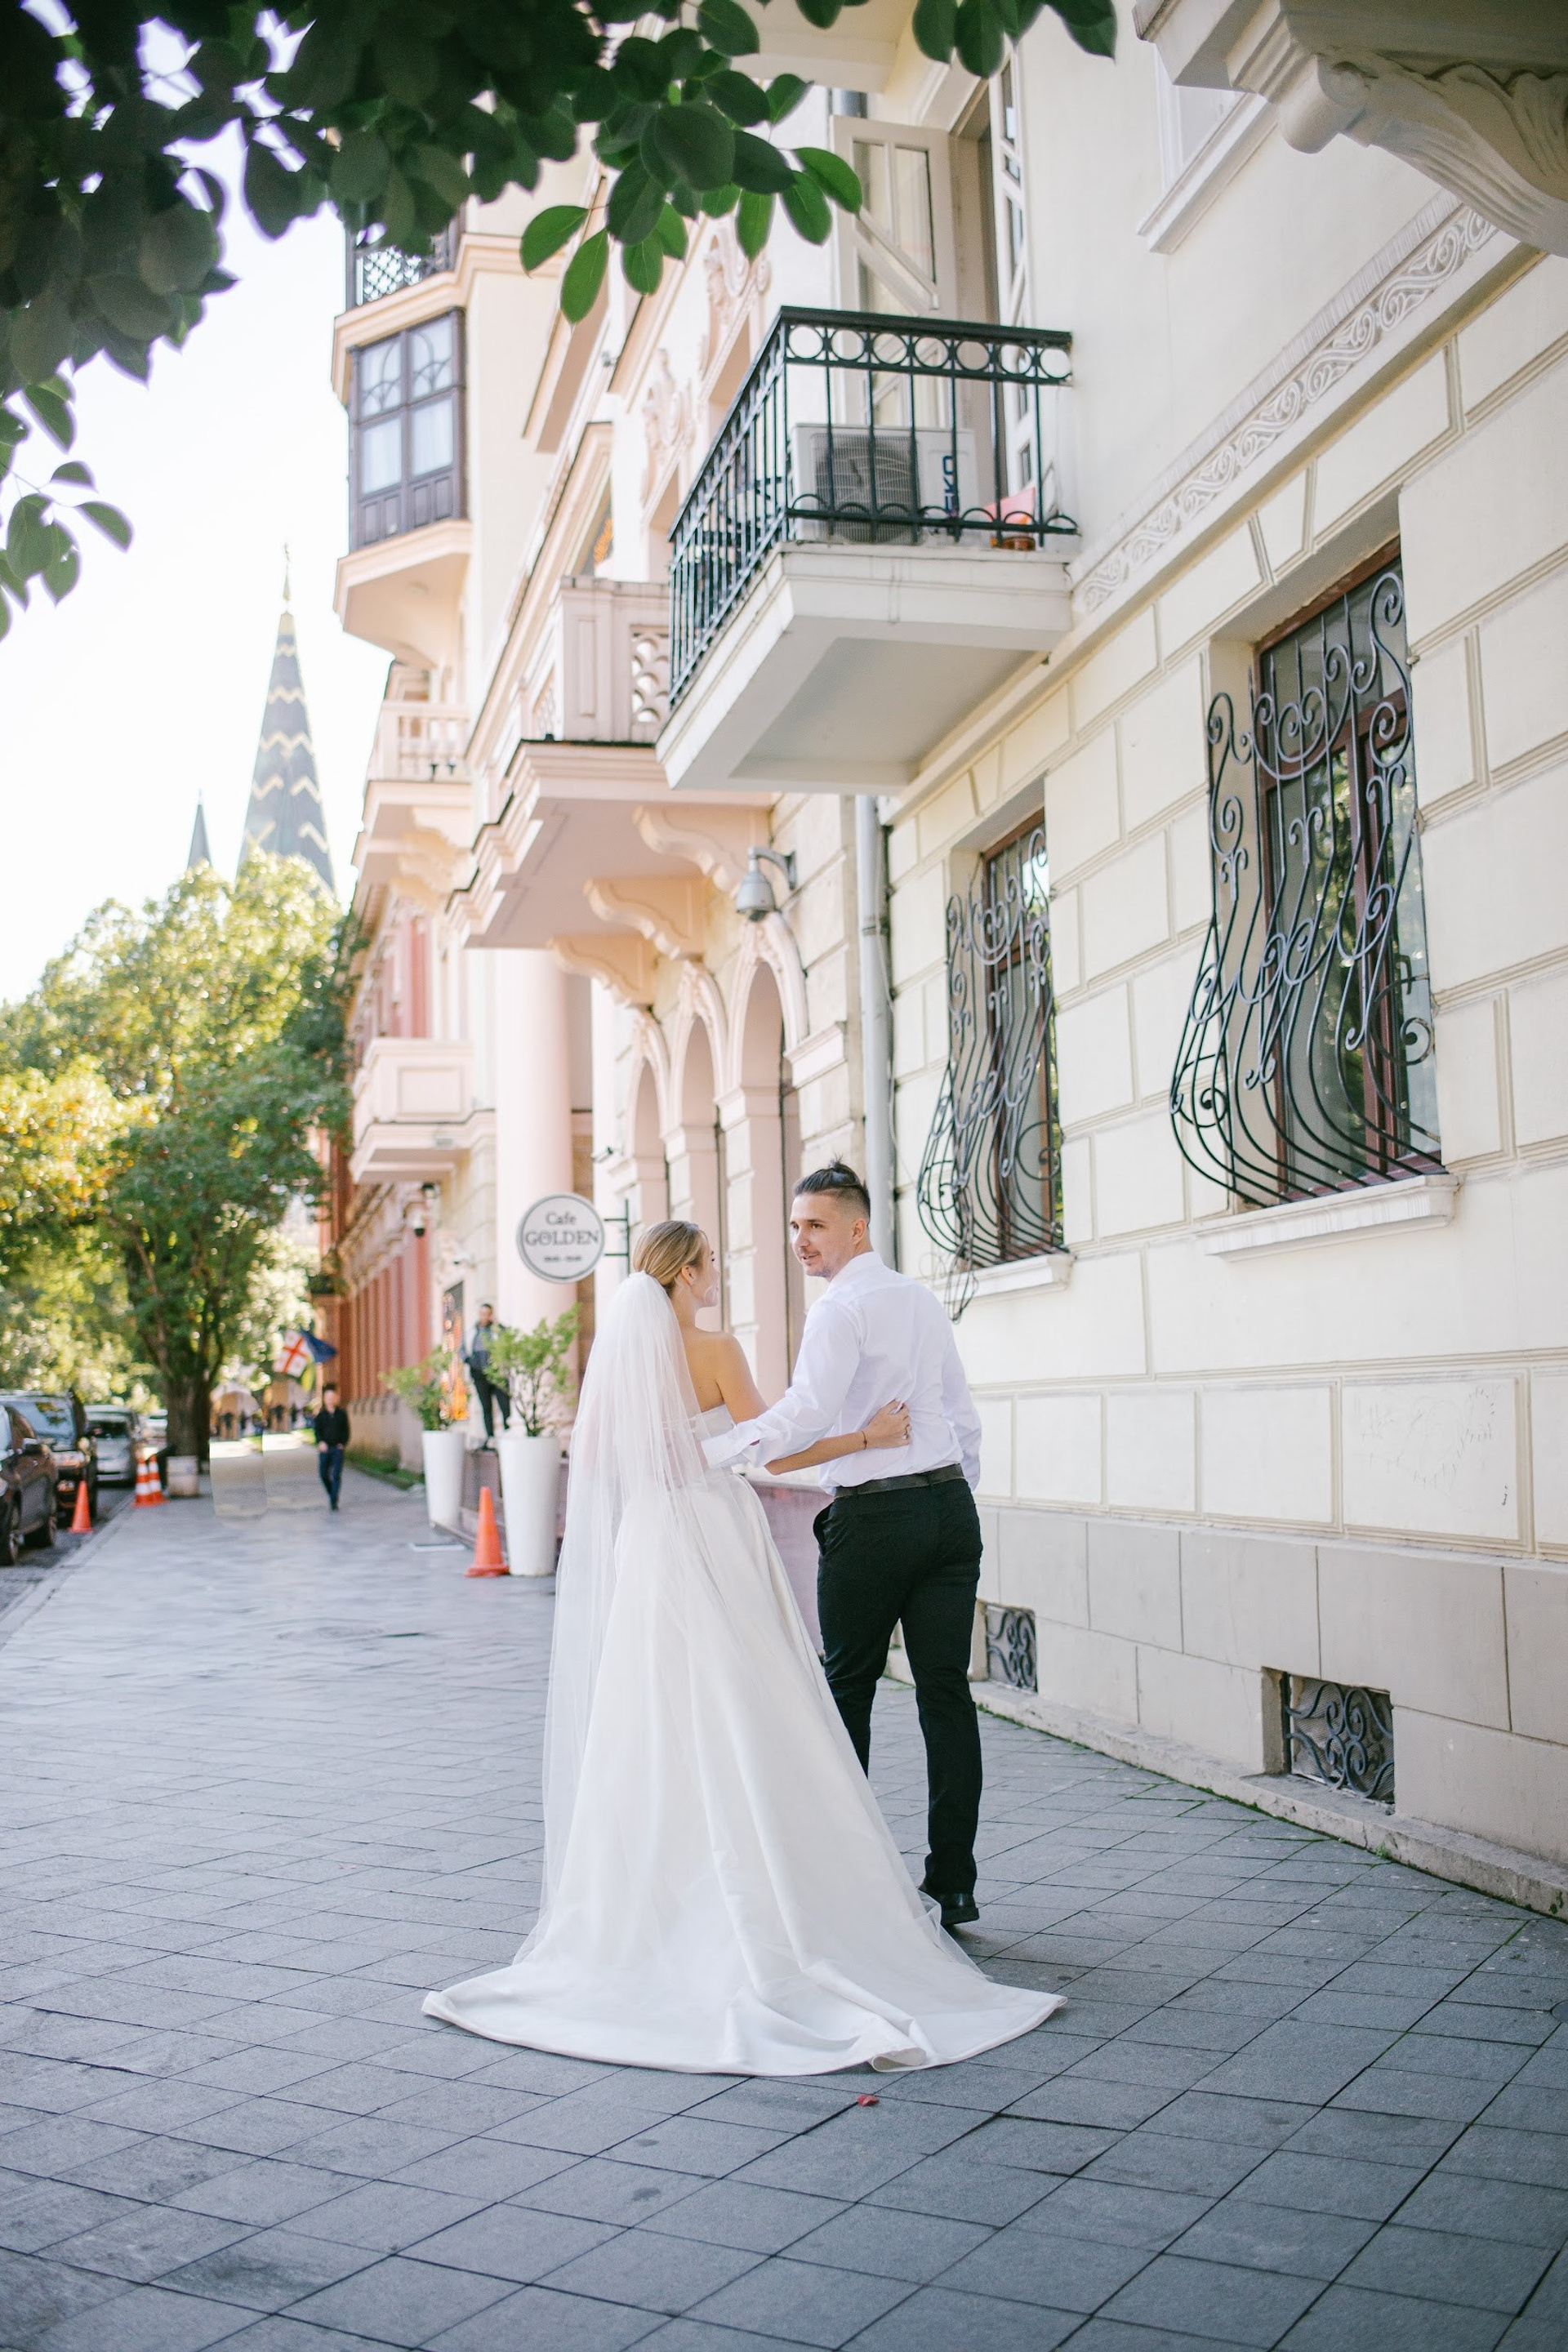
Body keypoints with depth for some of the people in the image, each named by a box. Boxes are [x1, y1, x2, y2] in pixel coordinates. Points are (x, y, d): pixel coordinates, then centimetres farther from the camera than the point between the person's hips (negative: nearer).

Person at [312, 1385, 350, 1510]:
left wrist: (343, 1443, -5)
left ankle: (334, 1502, -8)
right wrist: (320, 1442, -15)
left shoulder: (342, 1414, 7)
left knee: (336, 1475, -8)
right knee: (323, 1474, 2)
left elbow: (346, 1430, 9)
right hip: (324, 1448, 1)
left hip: (337, 1448, -1)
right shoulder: (321, 1415, 7)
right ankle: (331, 1493, 27)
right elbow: (316, 1430, 1)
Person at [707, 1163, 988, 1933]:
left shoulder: (841, 1310, -11)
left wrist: (708, 1452, -24)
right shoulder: (923, 1299, 14)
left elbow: (804, 1415, -24)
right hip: (950, 1504, 7)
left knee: (848, 1689, 8)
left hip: (873, 1517, -7)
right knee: (946, 1691, 5)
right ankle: (952, 1882, 7)